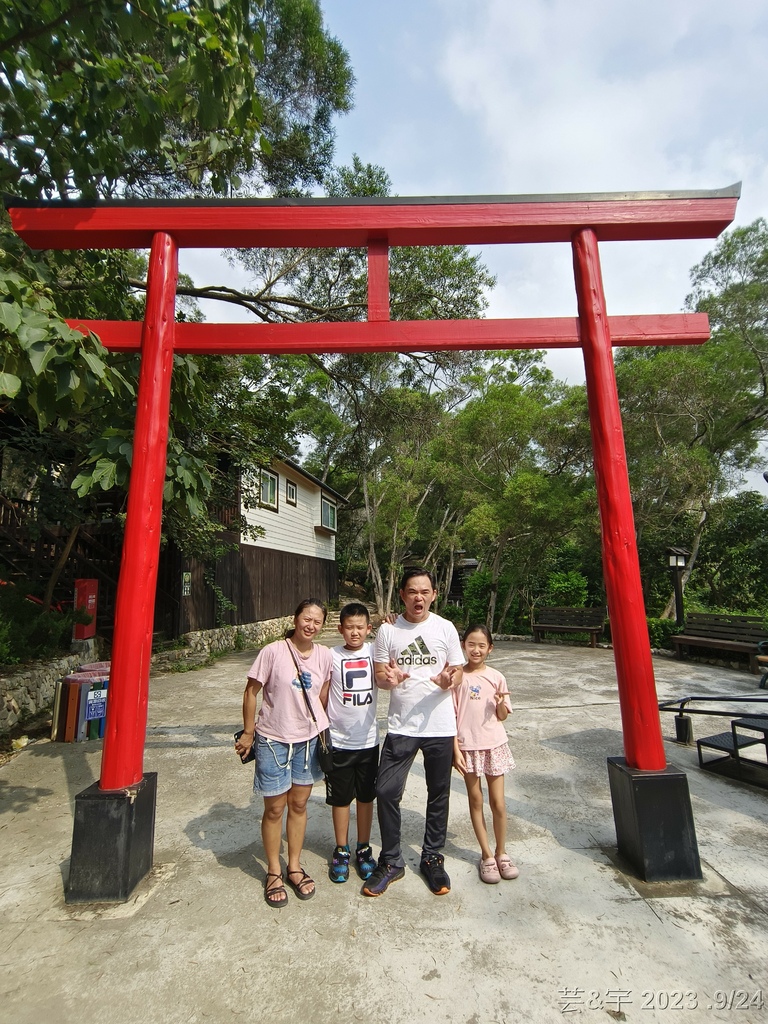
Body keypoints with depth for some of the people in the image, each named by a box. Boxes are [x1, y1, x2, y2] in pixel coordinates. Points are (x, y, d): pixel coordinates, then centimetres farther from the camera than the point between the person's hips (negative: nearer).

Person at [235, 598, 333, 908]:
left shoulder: (325, 656, -7)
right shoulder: (273, 652, -18)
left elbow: (323, 695, 6)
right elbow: (251, 691, -9)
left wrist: (321, 728, 8)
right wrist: (248, 732, -4)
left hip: (308, 740, 3)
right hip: (273, 740, -3)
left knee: (299, 804, 17)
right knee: (274, 808, 11)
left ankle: (294, 867, 38)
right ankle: (273, 873, 34)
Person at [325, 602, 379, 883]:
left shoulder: (375, 652, -5)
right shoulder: (332, 656, -9)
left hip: (368, 739, 2)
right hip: (339, 740, -1)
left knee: (366, 797, 17)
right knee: (340, 798, 14)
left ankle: (363, 849, 37)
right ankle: (341, 851, 35)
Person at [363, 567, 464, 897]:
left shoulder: (445, 628, -4)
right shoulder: (388, 630, -4)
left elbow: (457, 672, 2)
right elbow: (378, 676, 0)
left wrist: (446, 681, -21)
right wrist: (388, 679, -23)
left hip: (440, 726, 0)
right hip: (401, 726, 0)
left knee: (438, 794, 14)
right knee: (386, 791, 2)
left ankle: (432, 858, 37)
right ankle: (391, 862, 26)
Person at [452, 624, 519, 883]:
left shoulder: (496, 677, -3)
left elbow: (502, 716, 3)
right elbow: (452, 716, -4)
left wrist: (501, 703, -18)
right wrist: (456, 749, -8)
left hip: (494, 745, 1)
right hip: (467, 747, -1)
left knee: (498, 803, 8)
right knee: (475, 800, 11)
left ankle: (501, 853, 31)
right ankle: (487, 856, 29)